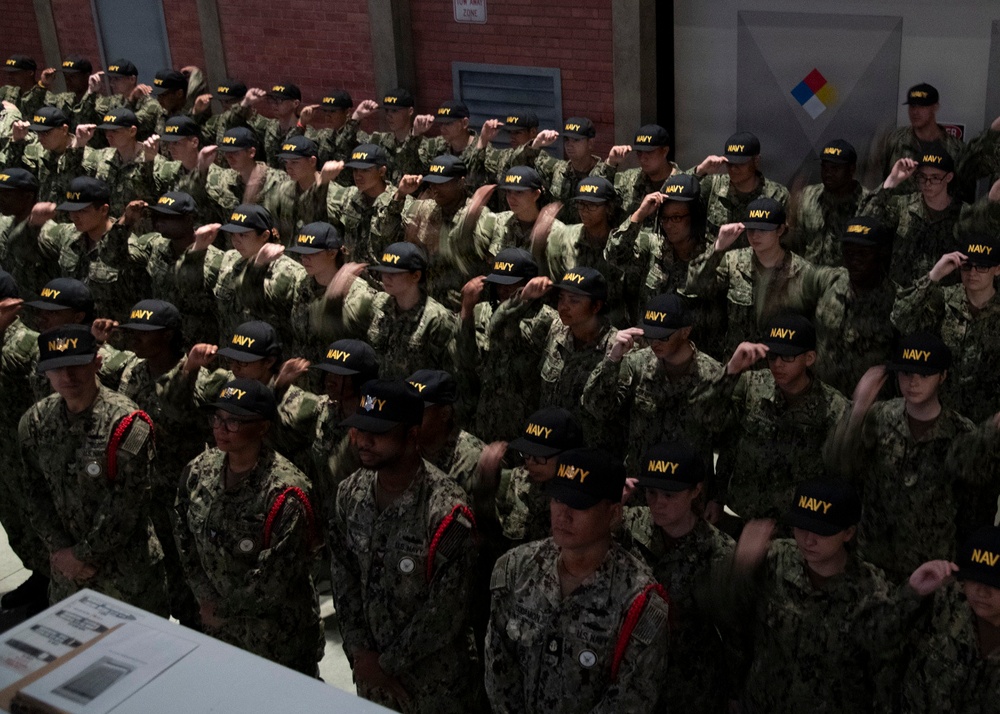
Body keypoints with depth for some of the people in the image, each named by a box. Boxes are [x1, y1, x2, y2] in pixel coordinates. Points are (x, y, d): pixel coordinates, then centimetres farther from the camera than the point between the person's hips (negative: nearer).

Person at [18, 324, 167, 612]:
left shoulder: (126, 424, -21)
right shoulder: (35, 422, -3)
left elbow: (124, 506, -20)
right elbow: (35, 494, 2)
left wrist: (84, 554, -14)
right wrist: (60, 549, -7)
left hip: (127, 565, -5)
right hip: (66, 565, 5)